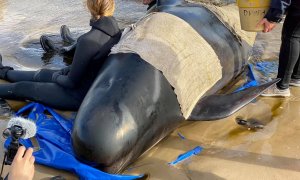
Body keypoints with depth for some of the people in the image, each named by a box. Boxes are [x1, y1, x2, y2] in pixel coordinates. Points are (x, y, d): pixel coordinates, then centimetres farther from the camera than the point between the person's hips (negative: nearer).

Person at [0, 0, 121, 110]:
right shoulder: (115, 30, -8)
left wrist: (56, 76, -1)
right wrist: (63, 71, 7)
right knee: (41, 74, 28)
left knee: (22, 88, 11)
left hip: (81, 94, -8)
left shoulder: (88, 40, -34)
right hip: (95, 86, 8)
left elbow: (71, 82, -22)